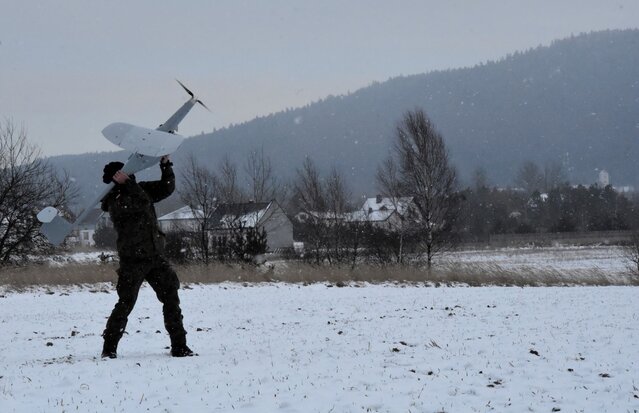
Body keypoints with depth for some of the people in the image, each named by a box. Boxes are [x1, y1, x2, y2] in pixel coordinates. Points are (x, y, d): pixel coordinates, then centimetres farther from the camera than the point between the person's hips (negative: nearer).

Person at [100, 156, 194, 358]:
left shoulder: (141, 189, 13)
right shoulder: (115, 201, -11)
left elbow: (167, 188, 13)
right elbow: (141, 204, -24)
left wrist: (165, 165, 2)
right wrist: (128, 183, -25)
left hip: (155, 256, 7)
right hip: (132, 260, -7)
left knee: (171, 298, 2)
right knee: (125, 303, -7)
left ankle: (179, 346, 7)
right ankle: (109, 347, 5)